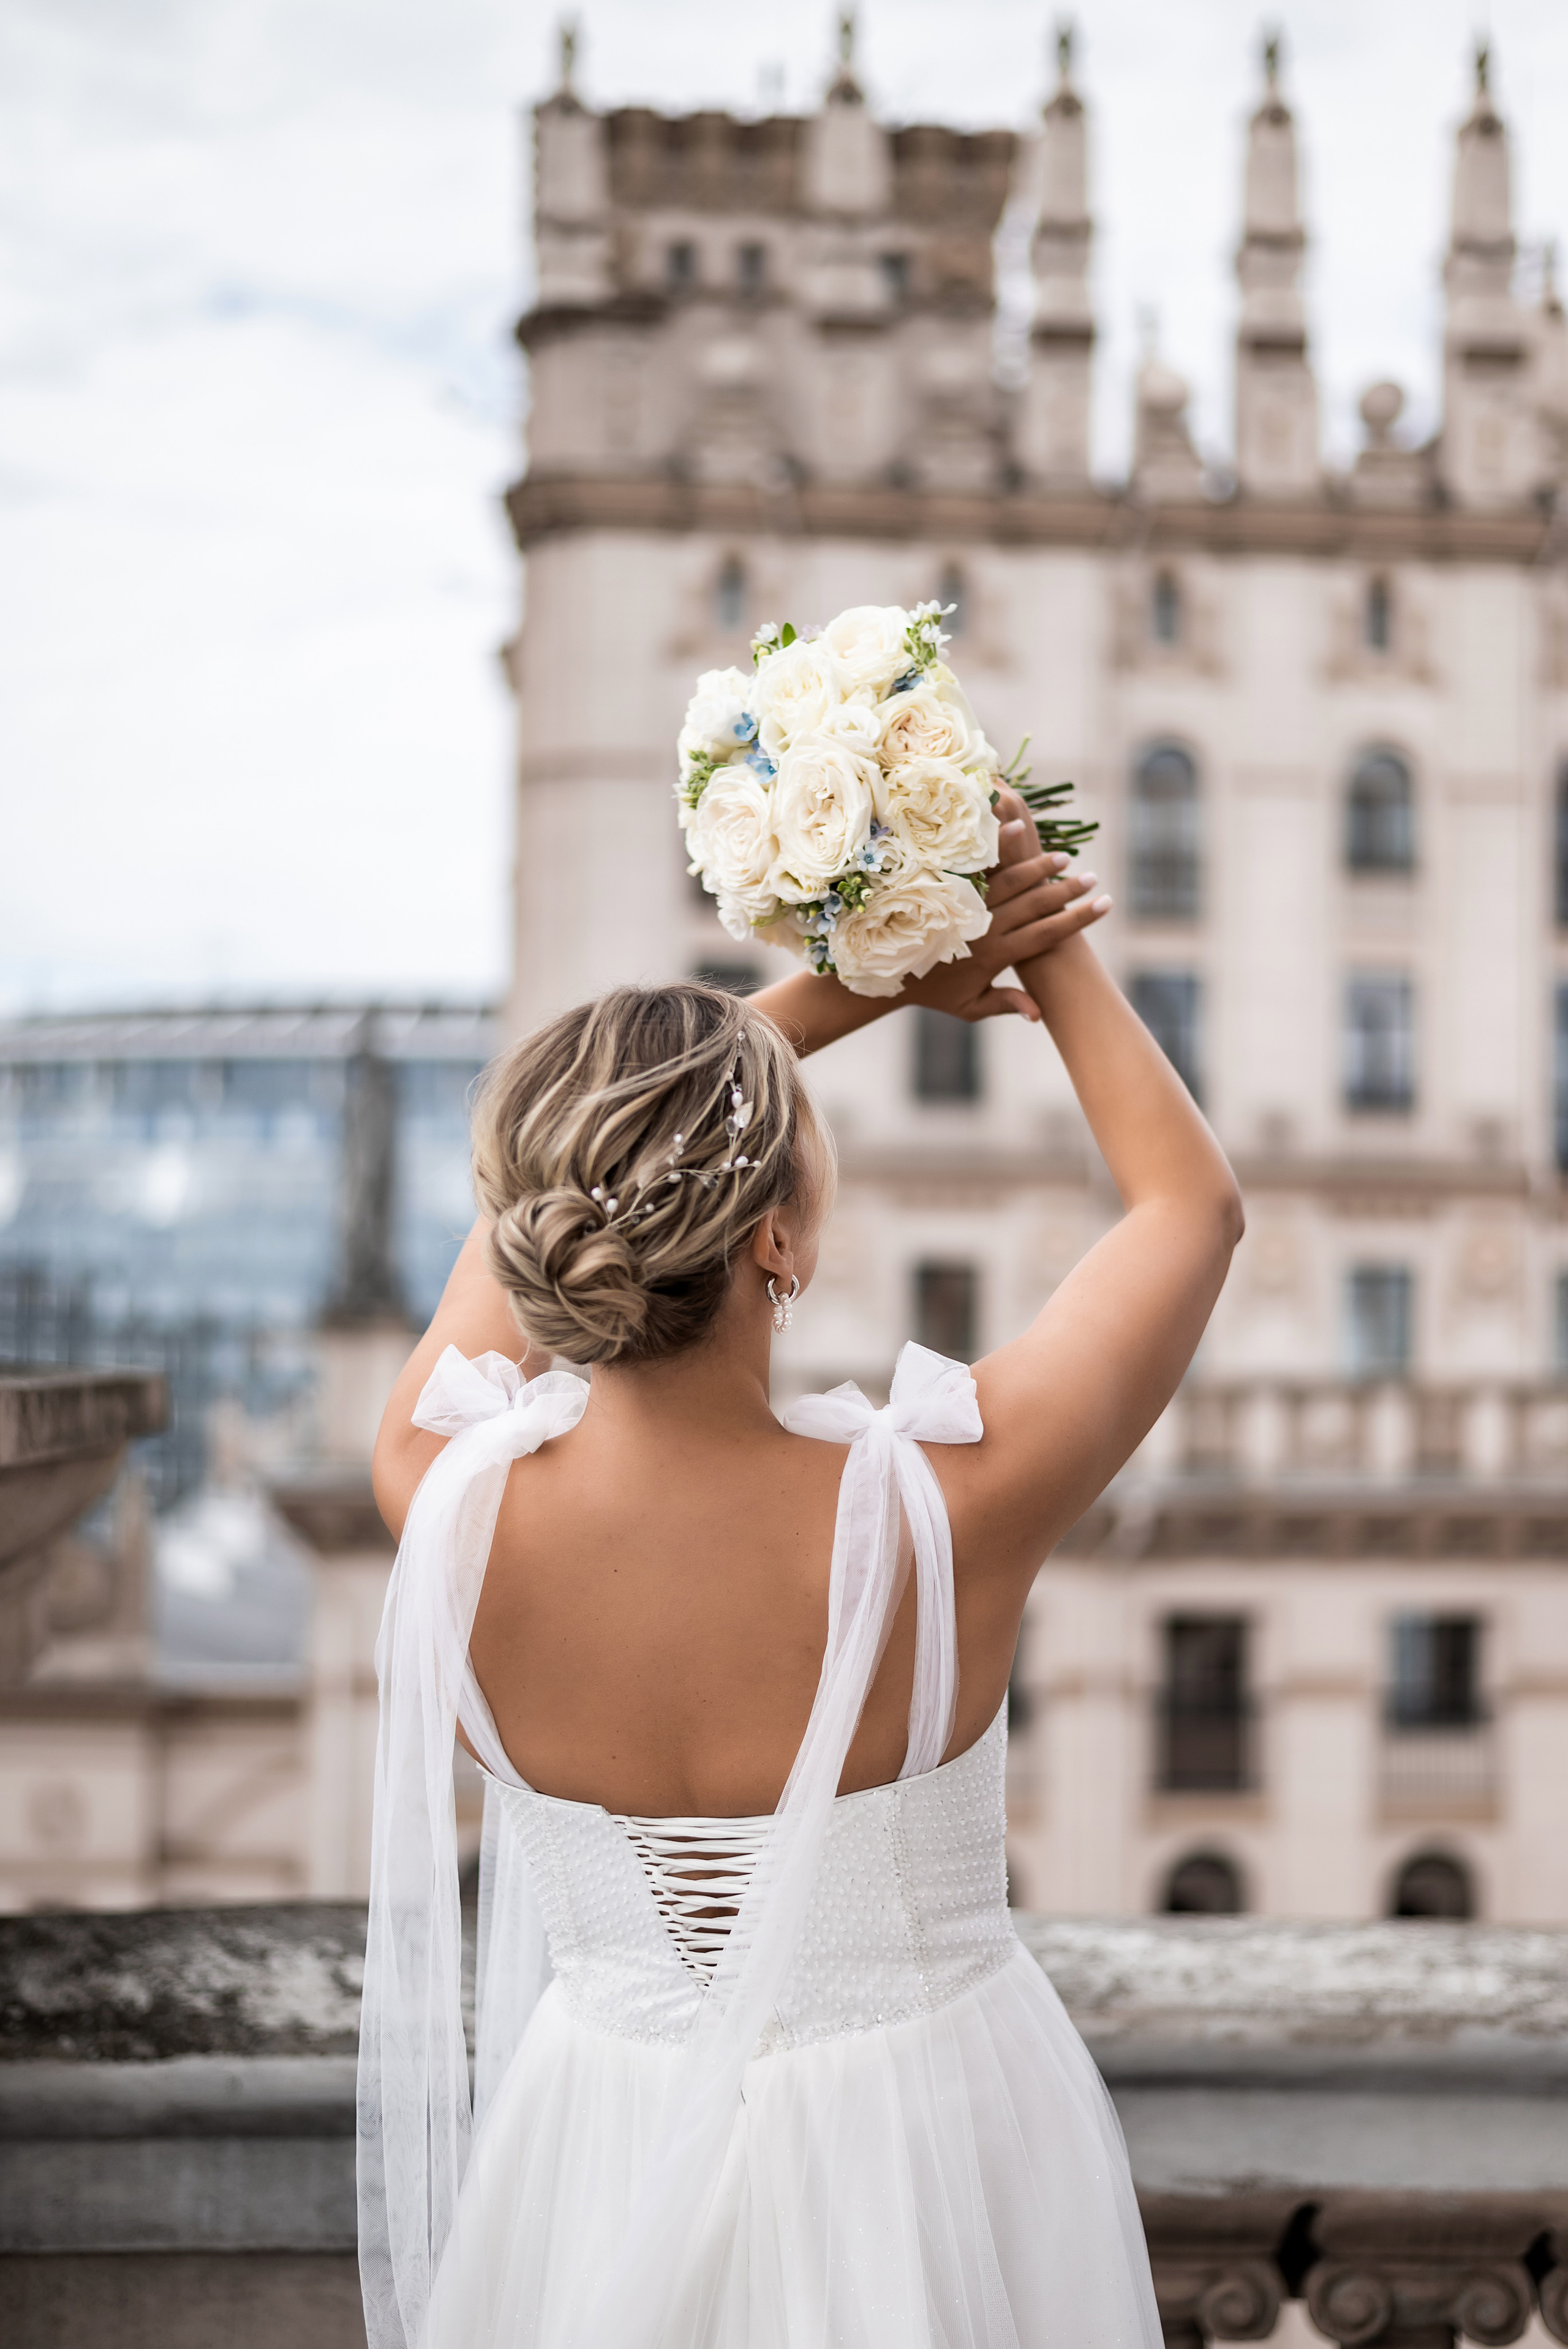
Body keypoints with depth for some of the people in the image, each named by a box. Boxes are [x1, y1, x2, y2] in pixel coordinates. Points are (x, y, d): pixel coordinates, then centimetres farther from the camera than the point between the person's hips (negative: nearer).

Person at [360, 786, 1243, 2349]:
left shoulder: (443, 1496, -22)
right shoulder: (943, 1508, -29)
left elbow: (546, 1190, -1)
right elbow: (1191, 1198, -11)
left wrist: (845, 987, 0)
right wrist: (1054, 947, -1)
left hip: (603, 2151, 2)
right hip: (926, 2166, -2)